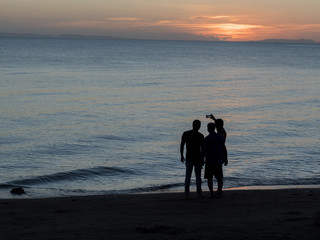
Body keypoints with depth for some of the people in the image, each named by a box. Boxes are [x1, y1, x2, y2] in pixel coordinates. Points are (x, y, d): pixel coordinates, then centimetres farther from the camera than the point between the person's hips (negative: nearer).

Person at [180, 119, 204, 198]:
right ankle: (199, 193, 6)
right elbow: (202, 148, -7)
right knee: (198, 176, 5)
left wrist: (182, 156, 10)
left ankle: (186, 193, 5)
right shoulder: (200, 136, -8)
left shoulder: (185, 134, -1)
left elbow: (182, 145, 0)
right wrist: (203, 159, 1)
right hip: (198, 158, -2)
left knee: (188, 176, 7)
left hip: (188, 158, 2)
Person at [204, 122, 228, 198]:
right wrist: (225, 158, 13)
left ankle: (211, 193, 1)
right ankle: (219, 191, 1)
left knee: (209, 178, 4)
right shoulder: (220, 136, 4)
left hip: (209, 161, -4)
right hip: (218, 160, 4)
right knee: (219, 177, 11)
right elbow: (224, 148, 6)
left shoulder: (207, 138, -11)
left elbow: (205, 150, -16)